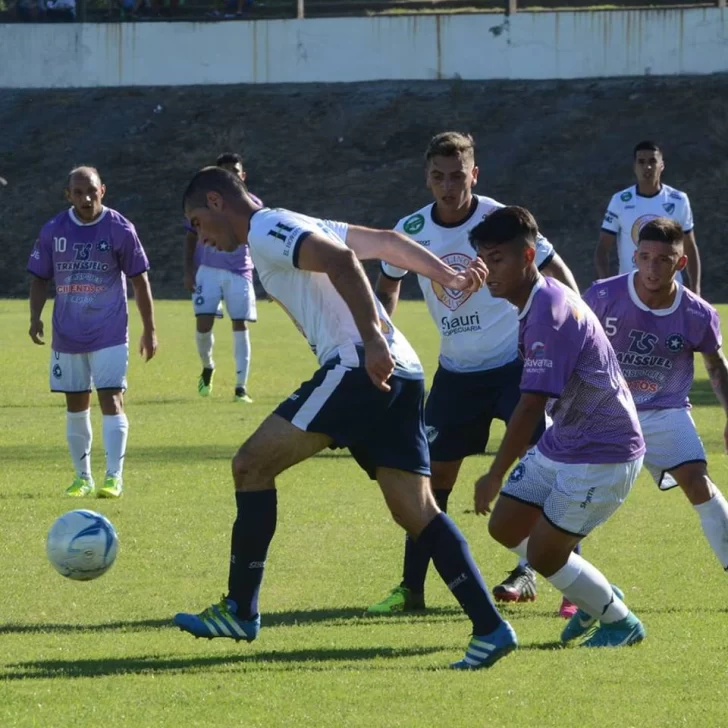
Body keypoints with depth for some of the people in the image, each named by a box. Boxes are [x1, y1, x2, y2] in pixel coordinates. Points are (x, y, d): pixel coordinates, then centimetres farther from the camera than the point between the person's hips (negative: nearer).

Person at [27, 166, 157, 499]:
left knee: (111, 400, -12)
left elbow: (139, 280, -1)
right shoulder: (53, 231, -1)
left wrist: (149, 330, 0)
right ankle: (83, 477, 20)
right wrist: (35, 318, -8)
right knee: (76, 405, 10)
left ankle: (114, 478, -11)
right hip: (67, 335, 3)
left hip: (109, 334, -3)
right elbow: (40, 278, 7)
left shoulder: (120, 230, -7)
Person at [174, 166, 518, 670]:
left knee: (253, 464, -4)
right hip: (398, 374, 10)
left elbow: (340, 261, -18)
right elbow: (387, 242, 28)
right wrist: (448, 276, 24)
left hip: (361, 367, -10)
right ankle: (490, 628, -4)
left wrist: (373, 340, -27)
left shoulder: (265, 229, -2)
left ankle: (240, 612, -2)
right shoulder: (301, 227, 28)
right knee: (416, 510, 5)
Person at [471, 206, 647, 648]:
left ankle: (621, 622, 18)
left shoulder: (549, 315, -26)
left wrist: (496, 476, -23)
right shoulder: (541, 301, 5)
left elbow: (531, 406, -28)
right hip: (563, 444, 10)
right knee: (506, 527, 11)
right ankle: (598, 596, 29)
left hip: (603, 454, -10)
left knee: (544, 554, -5)